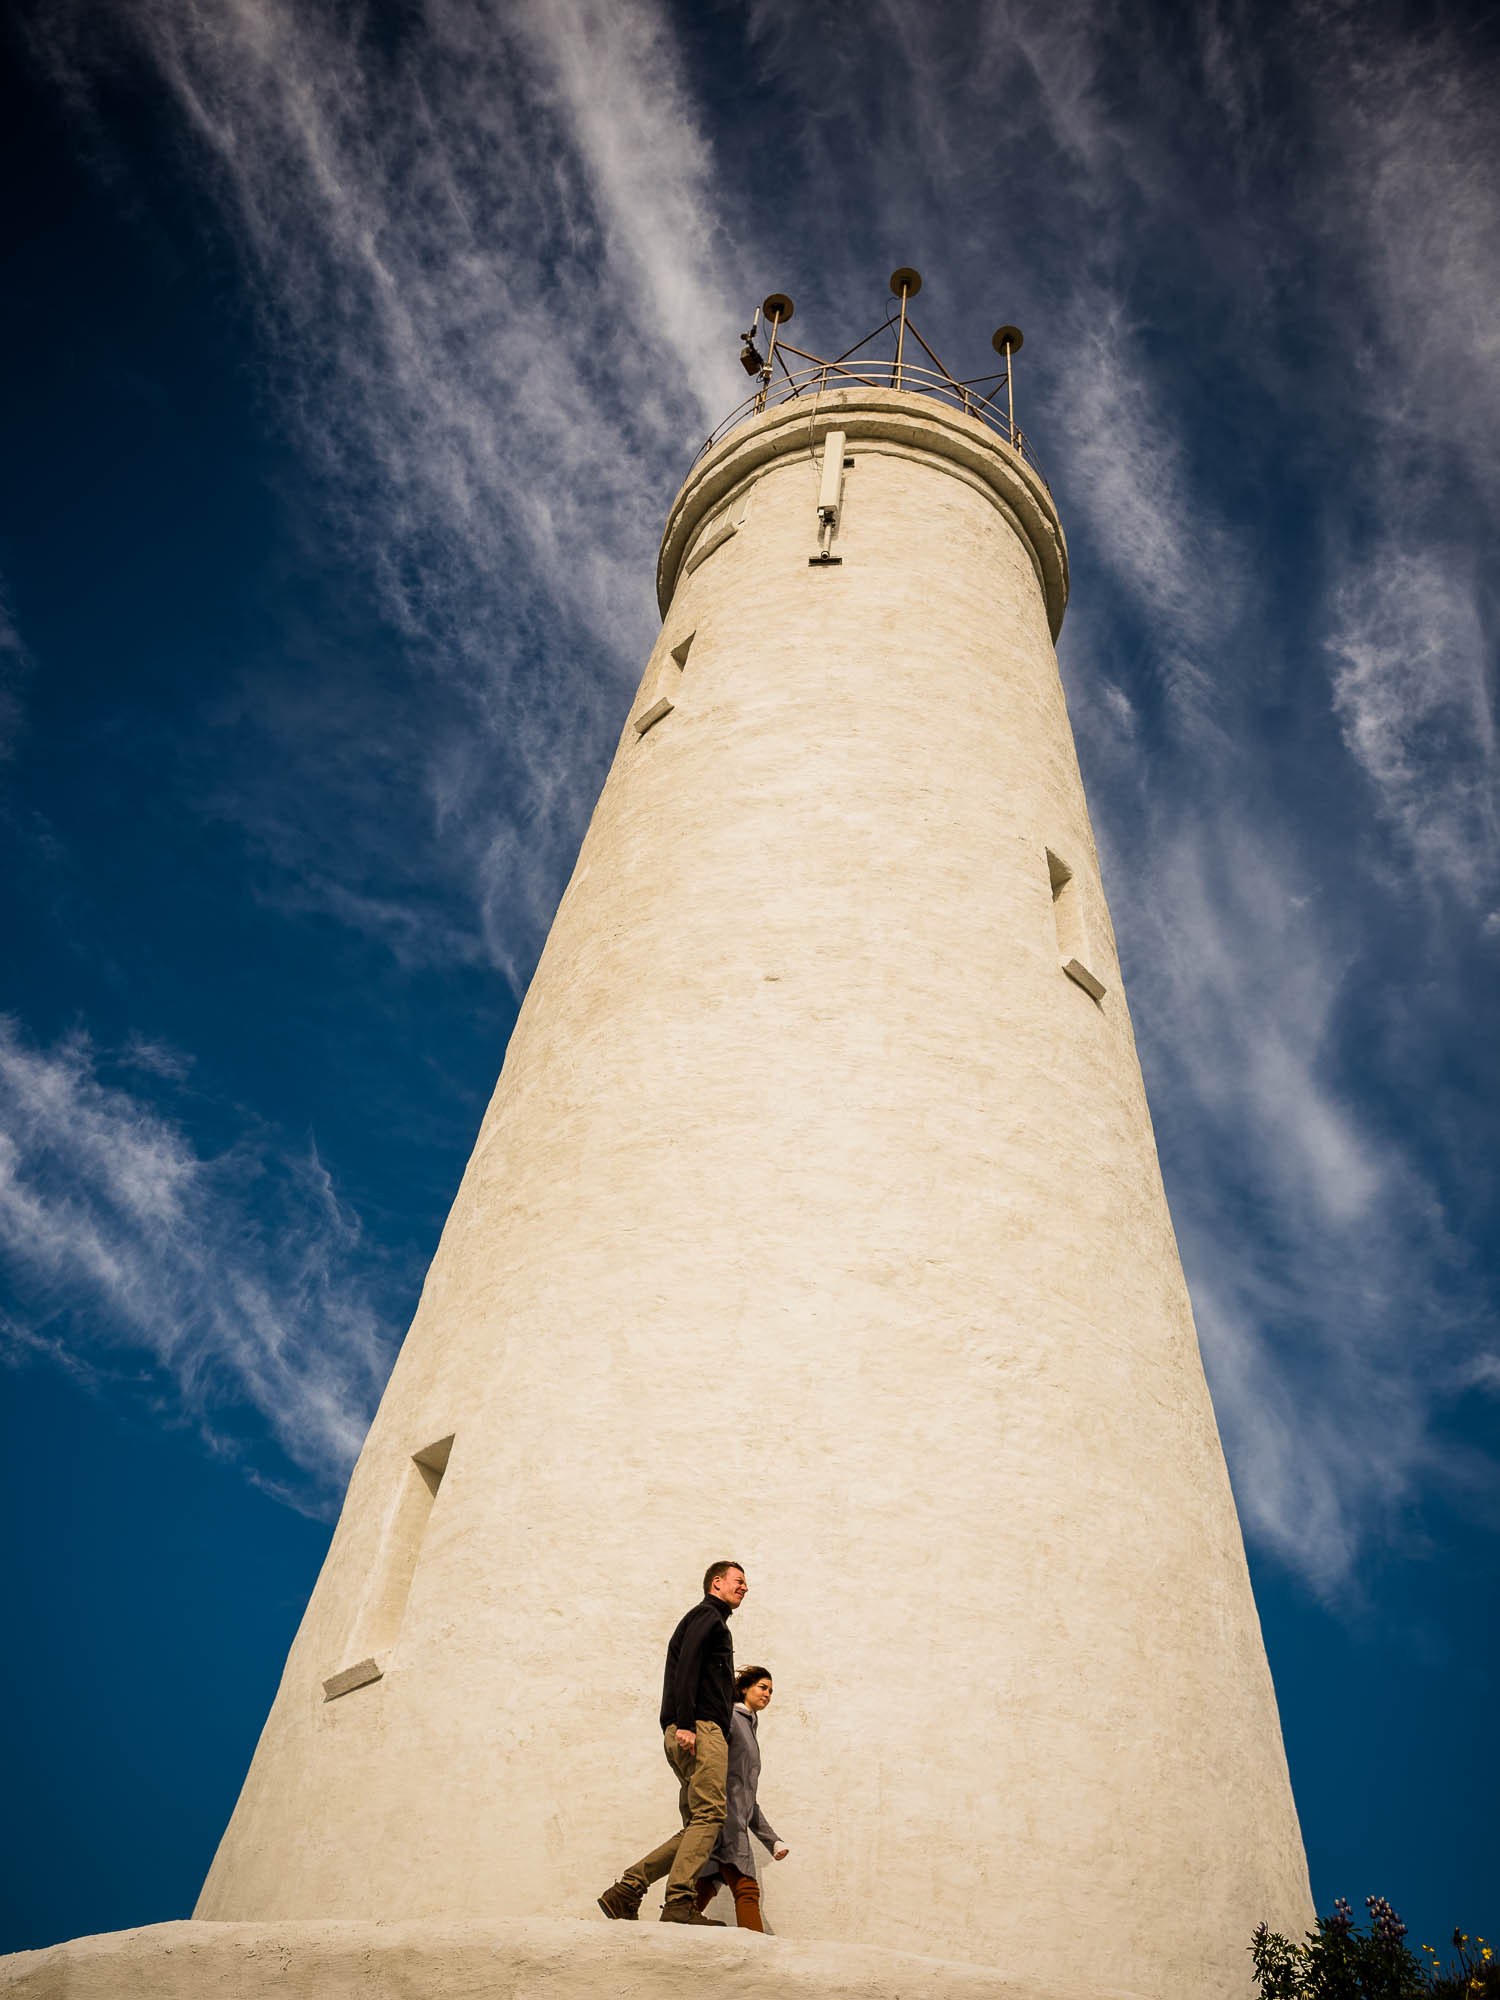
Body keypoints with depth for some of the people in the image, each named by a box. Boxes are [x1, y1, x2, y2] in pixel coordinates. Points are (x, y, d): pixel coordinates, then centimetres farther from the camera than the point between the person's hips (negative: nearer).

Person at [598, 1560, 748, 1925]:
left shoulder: (713, 1621, 31)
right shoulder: (707, 1615, 2)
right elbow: (687, 1663, -14)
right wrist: (684, 1723, -23)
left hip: (689, 1733, 10)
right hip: (700, 1729, -10)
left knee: (696, 1827, 5)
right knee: (709, 1814, -14)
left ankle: (624, 1892, 3)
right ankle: (680, 1903, -18)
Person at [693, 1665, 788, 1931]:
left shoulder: (750, 1729, 29)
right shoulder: (729, 1717, 5)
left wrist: (772, 1840, 27)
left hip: (736, 1820, 9)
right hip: (722, 1814, -9)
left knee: (704, 1892, -1)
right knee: (746, 1891, -19)